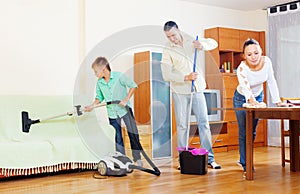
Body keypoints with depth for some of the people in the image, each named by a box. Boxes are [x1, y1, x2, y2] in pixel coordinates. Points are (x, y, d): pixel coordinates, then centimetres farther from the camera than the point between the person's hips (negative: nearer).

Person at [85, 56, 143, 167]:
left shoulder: (119, 76, -16)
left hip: (125, 109, -4)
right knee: (117, 137, 8)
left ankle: (137, 158, 12)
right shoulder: (99, 83, -2)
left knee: (133, 133, -2)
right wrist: (92, 106, -9)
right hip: (112, 113, 4)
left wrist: (126, 100, -18)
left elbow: (133, 85, -11)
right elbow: (99, 97, 8)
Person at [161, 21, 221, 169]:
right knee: (182, 125, 1)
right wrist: (186, 77, -25)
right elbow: (166, 75, -13)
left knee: (203, 123, 2)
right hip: (180, 91, -2)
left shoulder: (191, 41, 4)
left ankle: (209, 158, 7)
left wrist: (203, 45, -9)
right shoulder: (167, 50, -6)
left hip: (197, 89, 3)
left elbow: (213, 43, 14)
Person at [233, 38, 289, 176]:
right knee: (244, 132, -6)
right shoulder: (242, 68, -33)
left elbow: (271, 82, -11)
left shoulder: (266, 61, -21)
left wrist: (277, 101, -16)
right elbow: (245, 87, -50)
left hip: (258, 96, 4)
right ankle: (246, 166, 4)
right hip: (242, 99, -4)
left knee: (252, 132, 12)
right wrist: (251, 101, -69)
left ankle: (243, 160, 30)